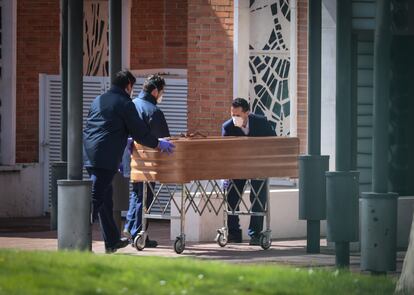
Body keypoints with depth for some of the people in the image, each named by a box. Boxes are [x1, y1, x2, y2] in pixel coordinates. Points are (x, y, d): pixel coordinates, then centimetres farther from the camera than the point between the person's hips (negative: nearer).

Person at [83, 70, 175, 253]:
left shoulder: (98, 100, 19)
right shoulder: (125, 104, -5)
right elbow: (139, 131, -3)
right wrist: (158, 144, 13)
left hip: (89, 154, 8)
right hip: (106, 158, -8)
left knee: (105, 198, 18)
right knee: (96, 199, -11)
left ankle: (112, 241, 28)